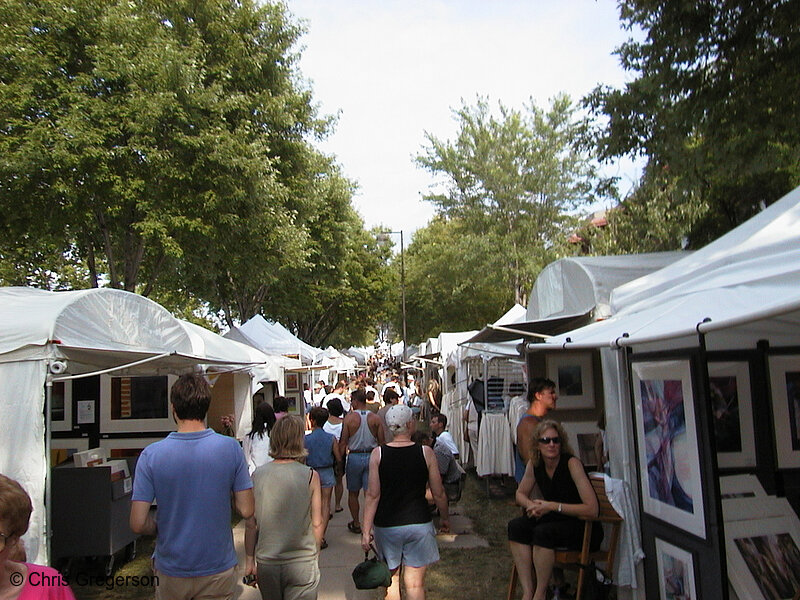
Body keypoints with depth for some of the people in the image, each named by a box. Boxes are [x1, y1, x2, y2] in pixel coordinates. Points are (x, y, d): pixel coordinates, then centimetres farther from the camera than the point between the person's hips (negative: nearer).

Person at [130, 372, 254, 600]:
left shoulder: (151, 455, -15)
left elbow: (138, 524, -14)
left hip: (171, 571, 1)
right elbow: (246, 510, -11)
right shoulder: (230, 448, -14)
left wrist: (162, 528, 7)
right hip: (218, 569, -1)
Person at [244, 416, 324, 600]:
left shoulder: (258, 475, -6)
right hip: (302, 563, -2)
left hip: (266, 563, 2)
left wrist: (249, 560, 9)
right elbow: (317, 524, -6)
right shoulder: (310, 476, -11)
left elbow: (251, 524, -3)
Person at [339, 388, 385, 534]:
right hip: (371, 456, 2)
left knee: (353, 493, 15)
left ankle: (356, 524, 25)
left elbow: (343, 442, -6)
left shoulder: (349, 417, -8)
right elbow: (381, 441, 1)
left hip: (354, 457, -1)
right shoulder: (375, 418, -2)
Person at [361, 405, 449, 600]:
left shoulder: (378, 454, -7)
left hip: (386, 525, 1)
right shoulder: (425, 452, -8)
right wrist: (445, 518, 15)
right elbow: (438, 494, -2)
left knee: (391, 579, 18)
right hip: (418, 523, -1)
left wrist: (366, 529, -1)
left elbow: (373, 495, -8)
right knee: (415, 584, 8)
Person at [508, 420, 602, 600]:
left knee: (543, 532, -31)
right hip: (556, 522, 6)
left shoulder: (572, 463, -20)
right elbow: (520, 494, 12)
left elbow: (592, 509, -25)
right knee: (516, 526, -16)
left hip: (584, 528, -6)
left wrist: (553, 506, -25)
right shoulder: (534, 464, -2)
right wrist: (532, 505, -11)